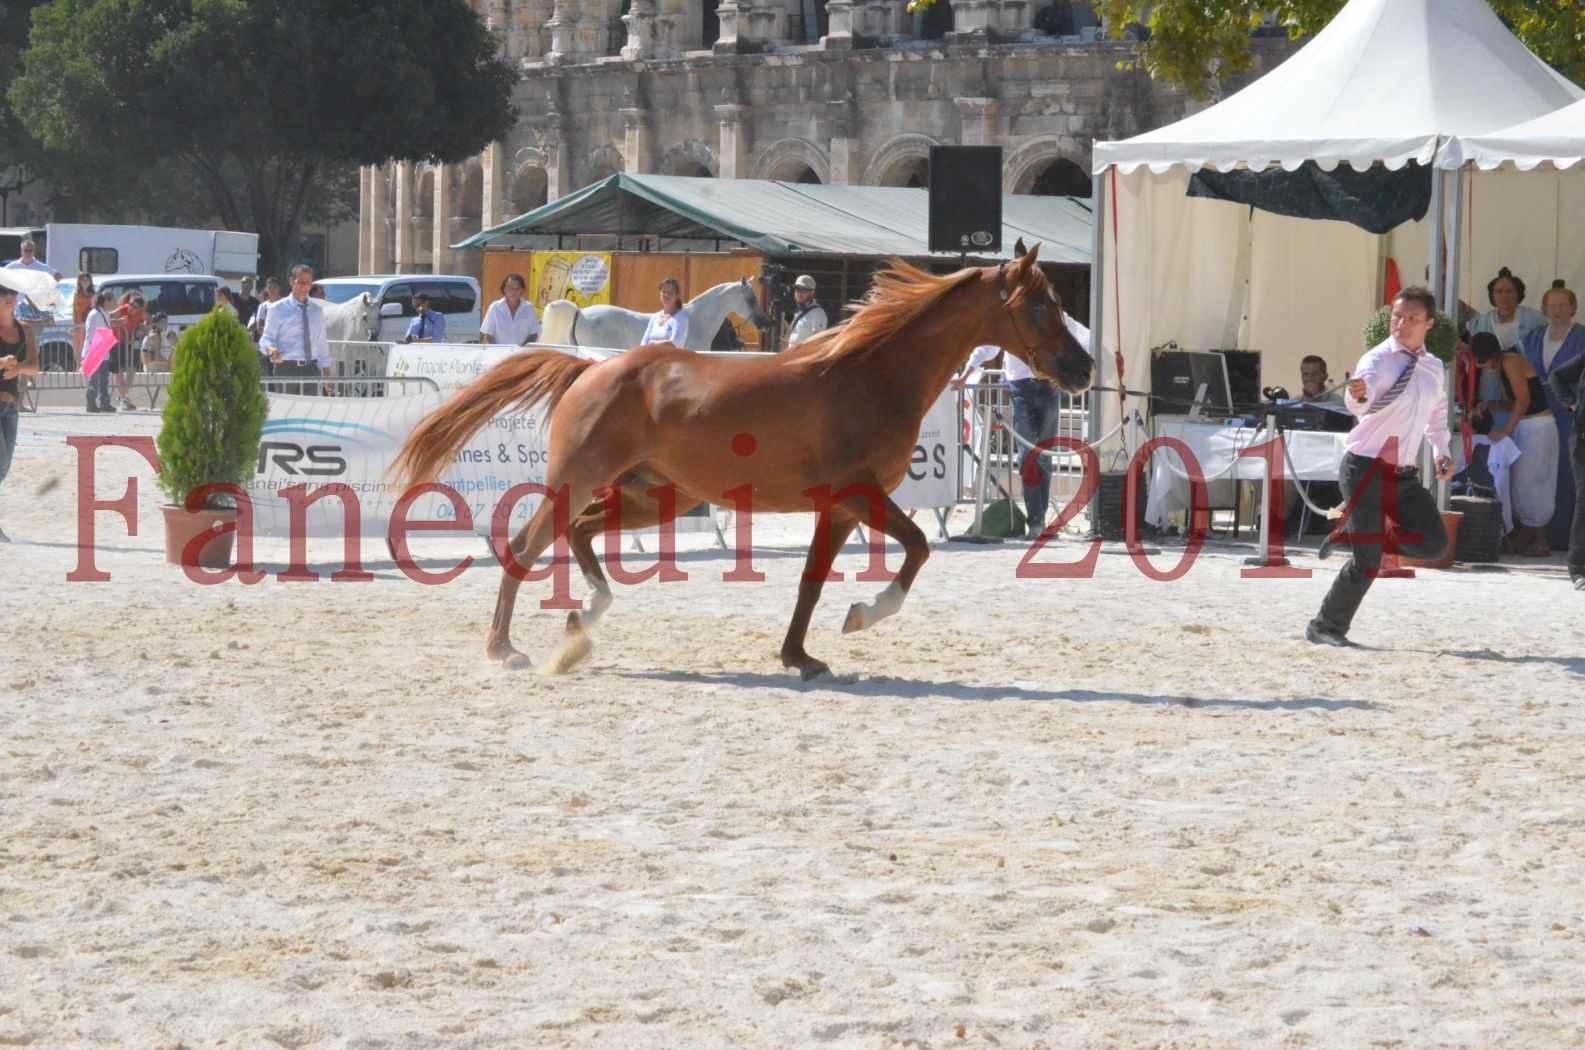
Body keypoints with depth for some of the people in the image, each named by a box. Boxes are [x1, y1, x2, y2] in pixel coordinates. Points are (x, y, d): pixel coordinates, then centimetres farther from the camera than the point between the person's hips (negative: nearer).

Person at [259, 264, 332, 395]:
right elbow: (266, 339, 0)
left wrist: (326, 373, 12)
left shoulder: (317, 309, 14)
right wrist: (271, 350, -25)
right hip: (286, 370, -4)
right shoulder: (278, 309, 2)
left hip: (311, 370, 4)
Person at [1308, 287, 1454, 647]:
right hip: (1366, 468, -7)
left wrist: (1441, 450, 16)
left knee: (1433, 542, 0)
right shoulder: (1380, 359, -13)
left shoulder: (1433, 368, 9)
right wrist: (1359, 394, -57)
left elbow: (1437, 411, 28)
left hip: (1404, 473, 7)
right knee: (1368, 562, -10)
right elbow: (1361, 401, -34)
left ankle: (1352, 533, 17)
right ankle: (1325, 628, 7)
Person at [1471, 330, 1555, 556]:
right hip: (1523, 427, 9)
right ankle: (1522, 539, 11)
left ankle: (1540, 541, 2)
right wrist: (1488, 405, -1)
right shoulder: (1501, 368, 12)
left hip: (1538, 426, -9)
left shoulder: (1511, 362, -16)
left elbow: (1523, 399, -22)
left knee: (1530, 483, -5)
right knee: (1518, 484, 8)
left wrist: (1506, 430, -20)